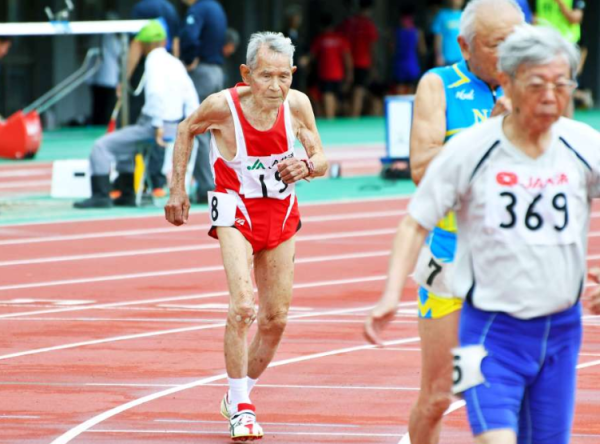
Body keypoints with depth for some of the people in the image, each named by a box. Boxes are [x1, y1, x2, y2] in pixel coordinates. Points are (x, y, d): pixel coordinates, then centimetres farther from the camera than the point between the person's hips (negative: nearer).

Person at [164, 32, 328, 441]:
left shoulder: (297, 104, -14)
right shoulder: (223, 106, -22)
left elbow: (321, 159, -5)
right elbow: (186, 131, -1)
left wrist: (307, 167, -28)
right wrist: (178, 189, 1)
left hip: (281, 211, 4)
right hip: (236, 209, -4)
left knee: (276, 317, 9)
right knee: (243, 306, -21)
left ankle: (241, 395, 30)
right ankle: (240, 406, -9)